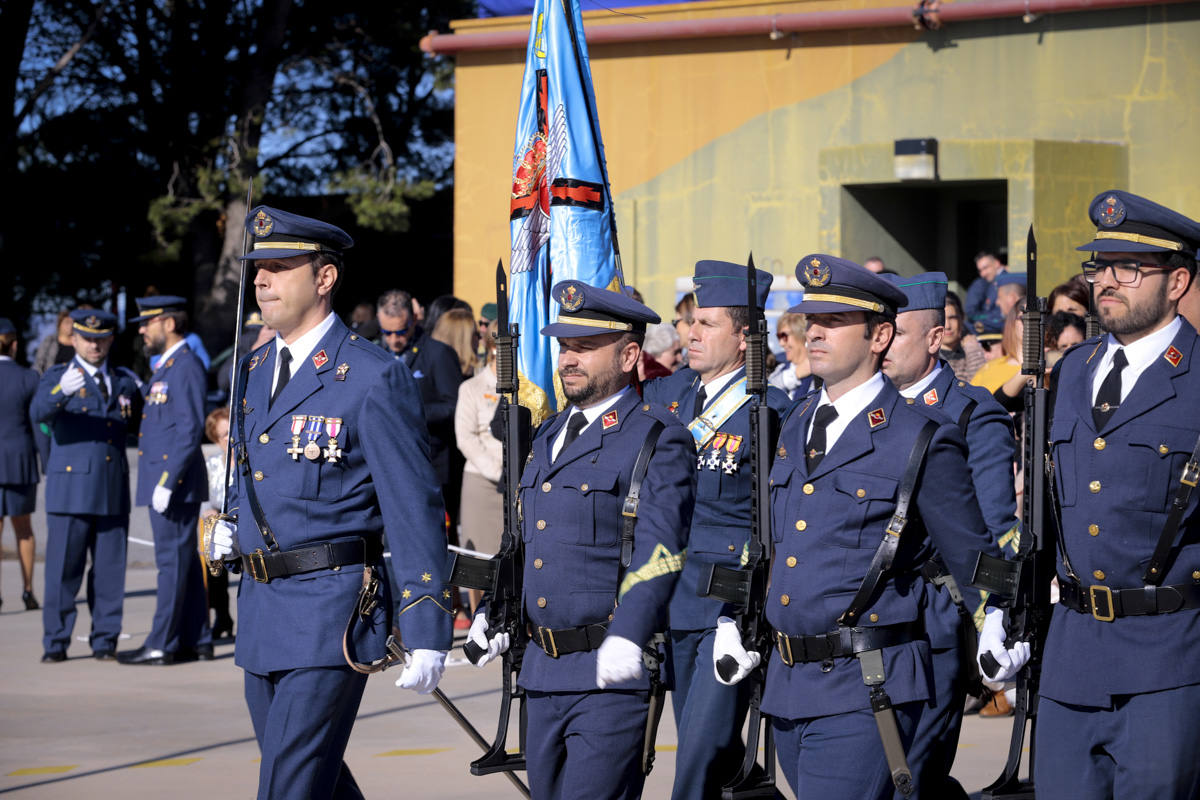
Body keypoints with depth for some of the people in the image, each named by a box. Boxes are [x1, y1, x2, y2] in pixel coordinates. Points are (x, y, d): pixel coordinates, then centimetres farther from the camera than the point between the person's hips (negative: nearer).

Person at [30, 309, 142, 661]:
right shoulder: (57, 376, 3)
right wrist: (62, 390, -40)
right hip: (71, 488, -4)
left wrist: (140, 391, 6)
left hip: (113, 491, 4)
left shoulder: (123, 381, 16)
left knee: (109, 569, 4)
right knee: (64, 569, -3)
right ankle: (55, 642, 4)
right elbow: (38, 411, -18)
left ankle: (105, 641, 12)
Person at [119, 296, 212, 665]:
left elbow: (190, 429, -19)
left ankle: (161, 645, -5)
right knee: (182, 562, 11)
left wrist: (167, 482, -21)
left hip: (176, 482, -10)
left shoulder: (187, 367, -13)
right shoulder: (165, 368, 18)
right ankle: (196, 641, 15)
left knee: (173, 562, -6)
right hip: (164, 480, 10)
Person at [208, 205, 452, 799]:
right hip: (261, 613, 8)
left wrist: (426, 634, -15)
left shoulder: (373, 379, -11)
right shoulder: (253, 372, 13)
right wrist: (228, 528, 9)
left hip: (332, 614, -8)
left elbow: (415, 510, -12)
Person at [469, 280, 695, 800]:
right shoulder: (549, 436, 18)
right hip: (544, 671, 8)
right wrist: (495, 611, 19)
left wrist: (627, 638, -29)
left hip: (613, 674, -8)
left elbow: (658, 549, -18)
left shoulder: (658, 439, -8)